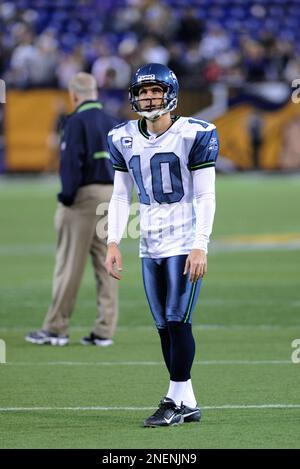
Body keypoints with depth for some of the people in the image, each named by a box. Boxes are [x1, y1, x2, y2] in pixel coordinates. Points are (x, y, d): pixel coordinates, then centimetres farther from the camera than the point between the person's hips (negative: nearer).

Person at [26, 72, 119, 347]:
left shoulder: (77, 122, -9)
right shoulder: (112, 122, 12)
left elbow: (71, 163, -16)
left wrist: (66, 199, -12)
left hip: (84, 194, -6)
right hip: (111, 195, 6)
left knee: (70, 264, -2)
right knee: (105, 264, 8)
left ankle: (56, 329, 1)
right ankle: (105, 331, 6)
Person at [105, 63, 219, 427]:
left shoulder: (194, 135, -9)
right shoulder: (123, 139, 6)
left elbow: (205, 196, -9)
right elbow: (120, 195, 12)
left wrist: (200, 246, -15)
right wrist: (113, 242, 3)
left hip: (184, 243, -5)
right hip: (150, 246, 5)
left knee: (177, 322, -9)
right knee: (164, 326, 6)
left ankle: (176, 400, -1)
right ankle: (188, 404, 13)